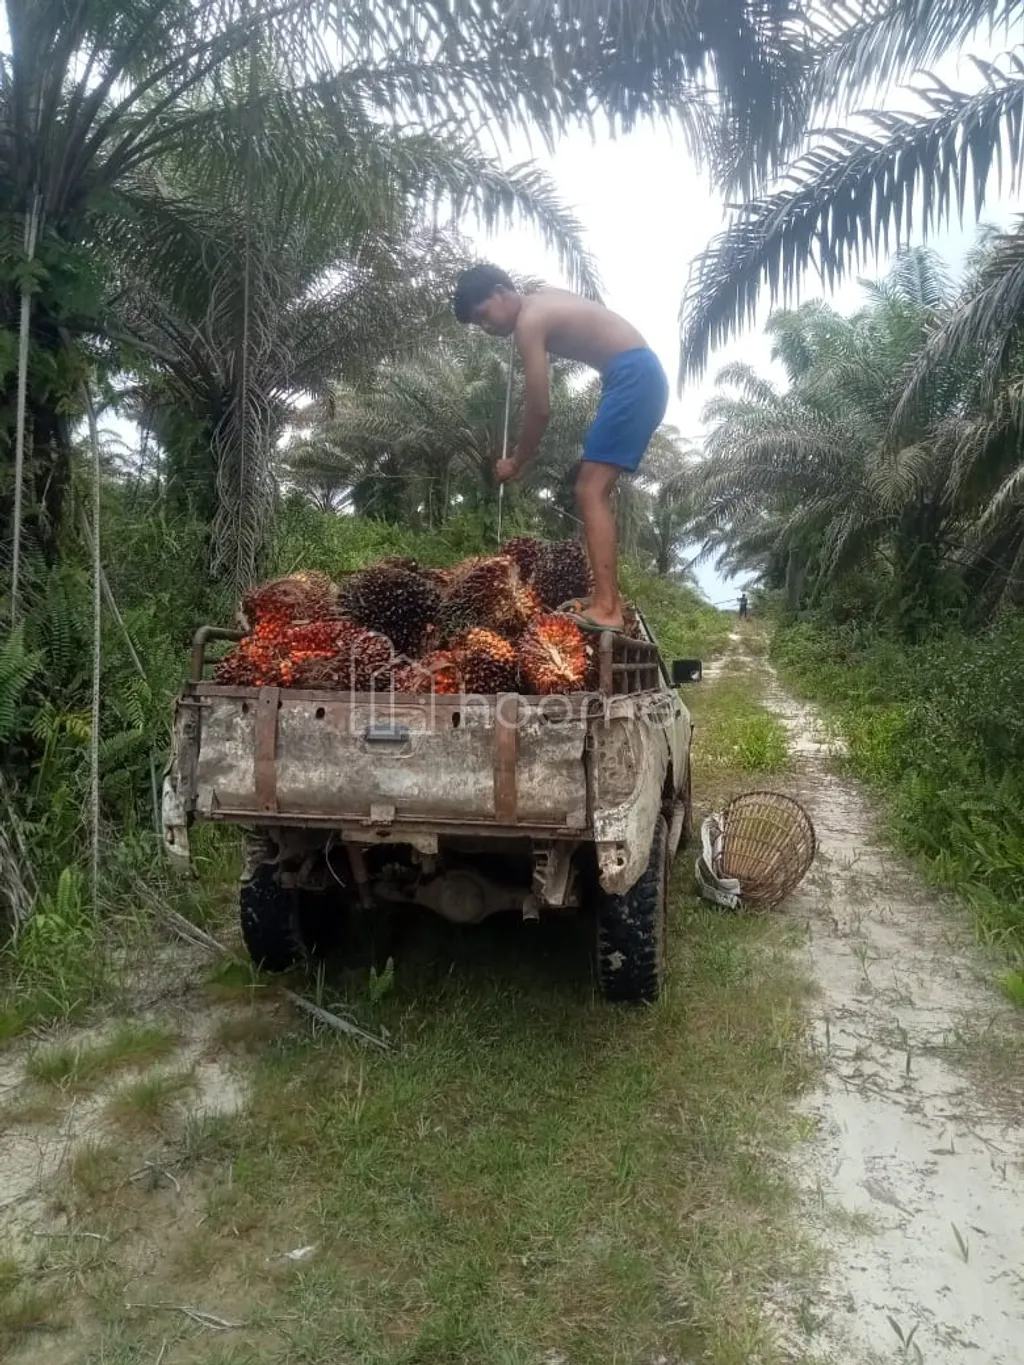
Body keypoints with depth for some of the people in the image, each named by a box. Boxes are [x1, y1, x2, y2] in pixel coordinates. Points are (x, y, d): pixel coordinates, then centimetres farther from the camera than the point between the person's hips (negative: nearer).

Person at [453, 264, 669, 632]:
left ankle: (606, 608, -22)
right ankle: (606, 599, 11)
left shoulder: (529, 321, -10)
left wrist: (516, 462, 4)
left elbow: (540, 409, -9)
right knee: (594, 489, 11)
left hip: (632, 376, -10)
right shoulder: (545, 301, 19)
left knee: (590, 490, -15)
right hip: (642, 375, 10)